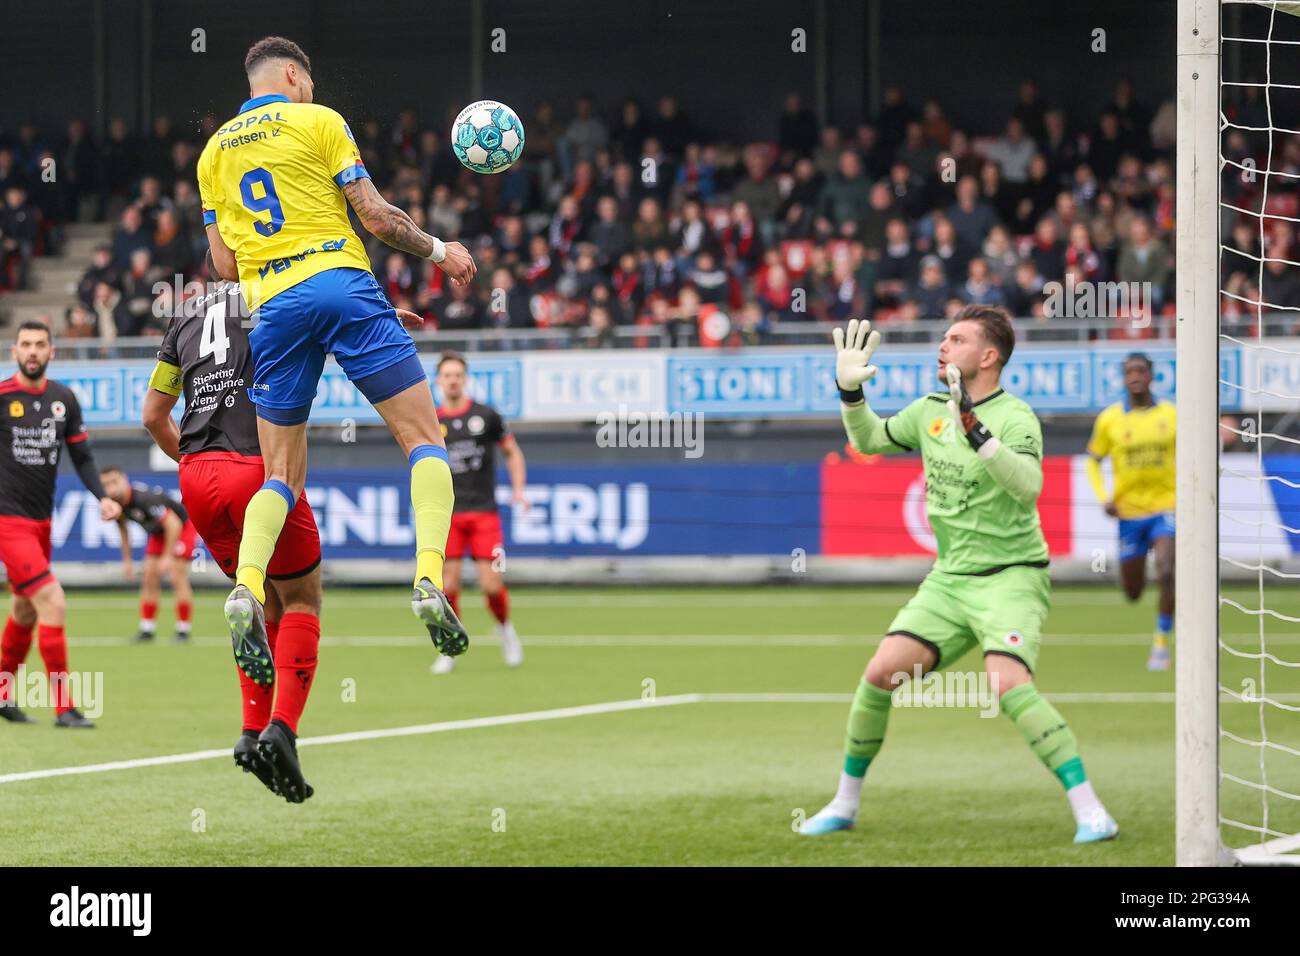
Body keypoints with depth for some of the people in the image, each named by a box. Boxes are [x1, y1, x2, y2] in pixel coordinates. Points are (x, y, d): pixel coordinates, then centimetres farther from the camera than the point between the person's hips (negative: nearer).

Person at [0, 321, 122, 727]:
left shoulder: (64, 399, 6)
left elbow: (82, 457, 11)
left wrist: (102, 496, -1)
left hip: (41, 520, 7)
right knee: (53, 602, -17)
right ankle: (64, 707, -13)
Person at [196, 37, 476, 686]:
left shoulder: (214, 151, 17)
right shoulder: (318, 122, 4)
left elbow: (224, 263, 16)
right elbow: (375, 216, 0)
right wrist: (440, 252, 14)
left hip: (271, 307, 4)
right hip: (341, 284, -4)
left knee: (281, 475, 9)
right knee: (424, 439, 0)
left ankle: (246, 586, -17)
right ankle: (429, 579, -19)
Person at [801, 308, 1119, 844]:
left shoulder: (1014, 417, -13)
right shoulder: (930, 411, 9)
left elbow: (1028, 483, -31)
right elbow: (868, 440, 25)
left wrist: (975, 429, -39)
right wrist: (850, 390, 8)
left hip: (1011, 577, -7)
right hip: (948, 579, 7)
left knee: (1007, 683, -28)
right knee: (880, 674, -5)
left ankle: (1089, 811, -24)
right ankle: (845, 804, 13)